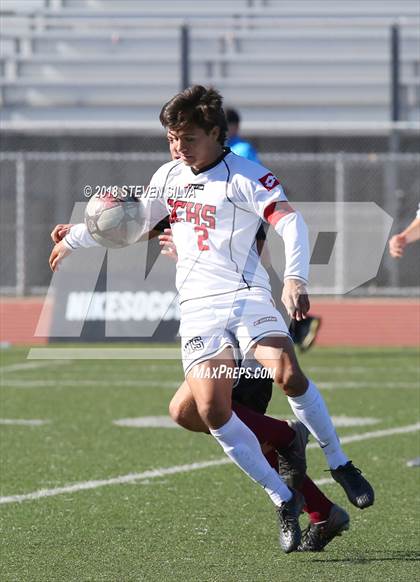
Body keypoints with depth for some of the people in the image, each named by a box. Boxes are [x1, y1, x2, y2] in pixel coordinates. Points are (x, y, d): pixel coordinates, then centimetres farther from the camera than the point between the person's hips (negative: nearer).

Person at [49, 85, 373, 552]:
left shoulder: (245, 177, -4)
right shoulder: (168, 177, 16)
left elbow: (290, 222, -17)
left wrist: (295, 278, -34)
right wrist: (74, 237, 40)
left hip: (247, 296, -4)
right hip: (197, 308, 4)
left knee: (288, 375, -29)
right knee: (212, 411, -16)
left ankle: (339, 465, -6)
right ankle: (285, 501, -4)